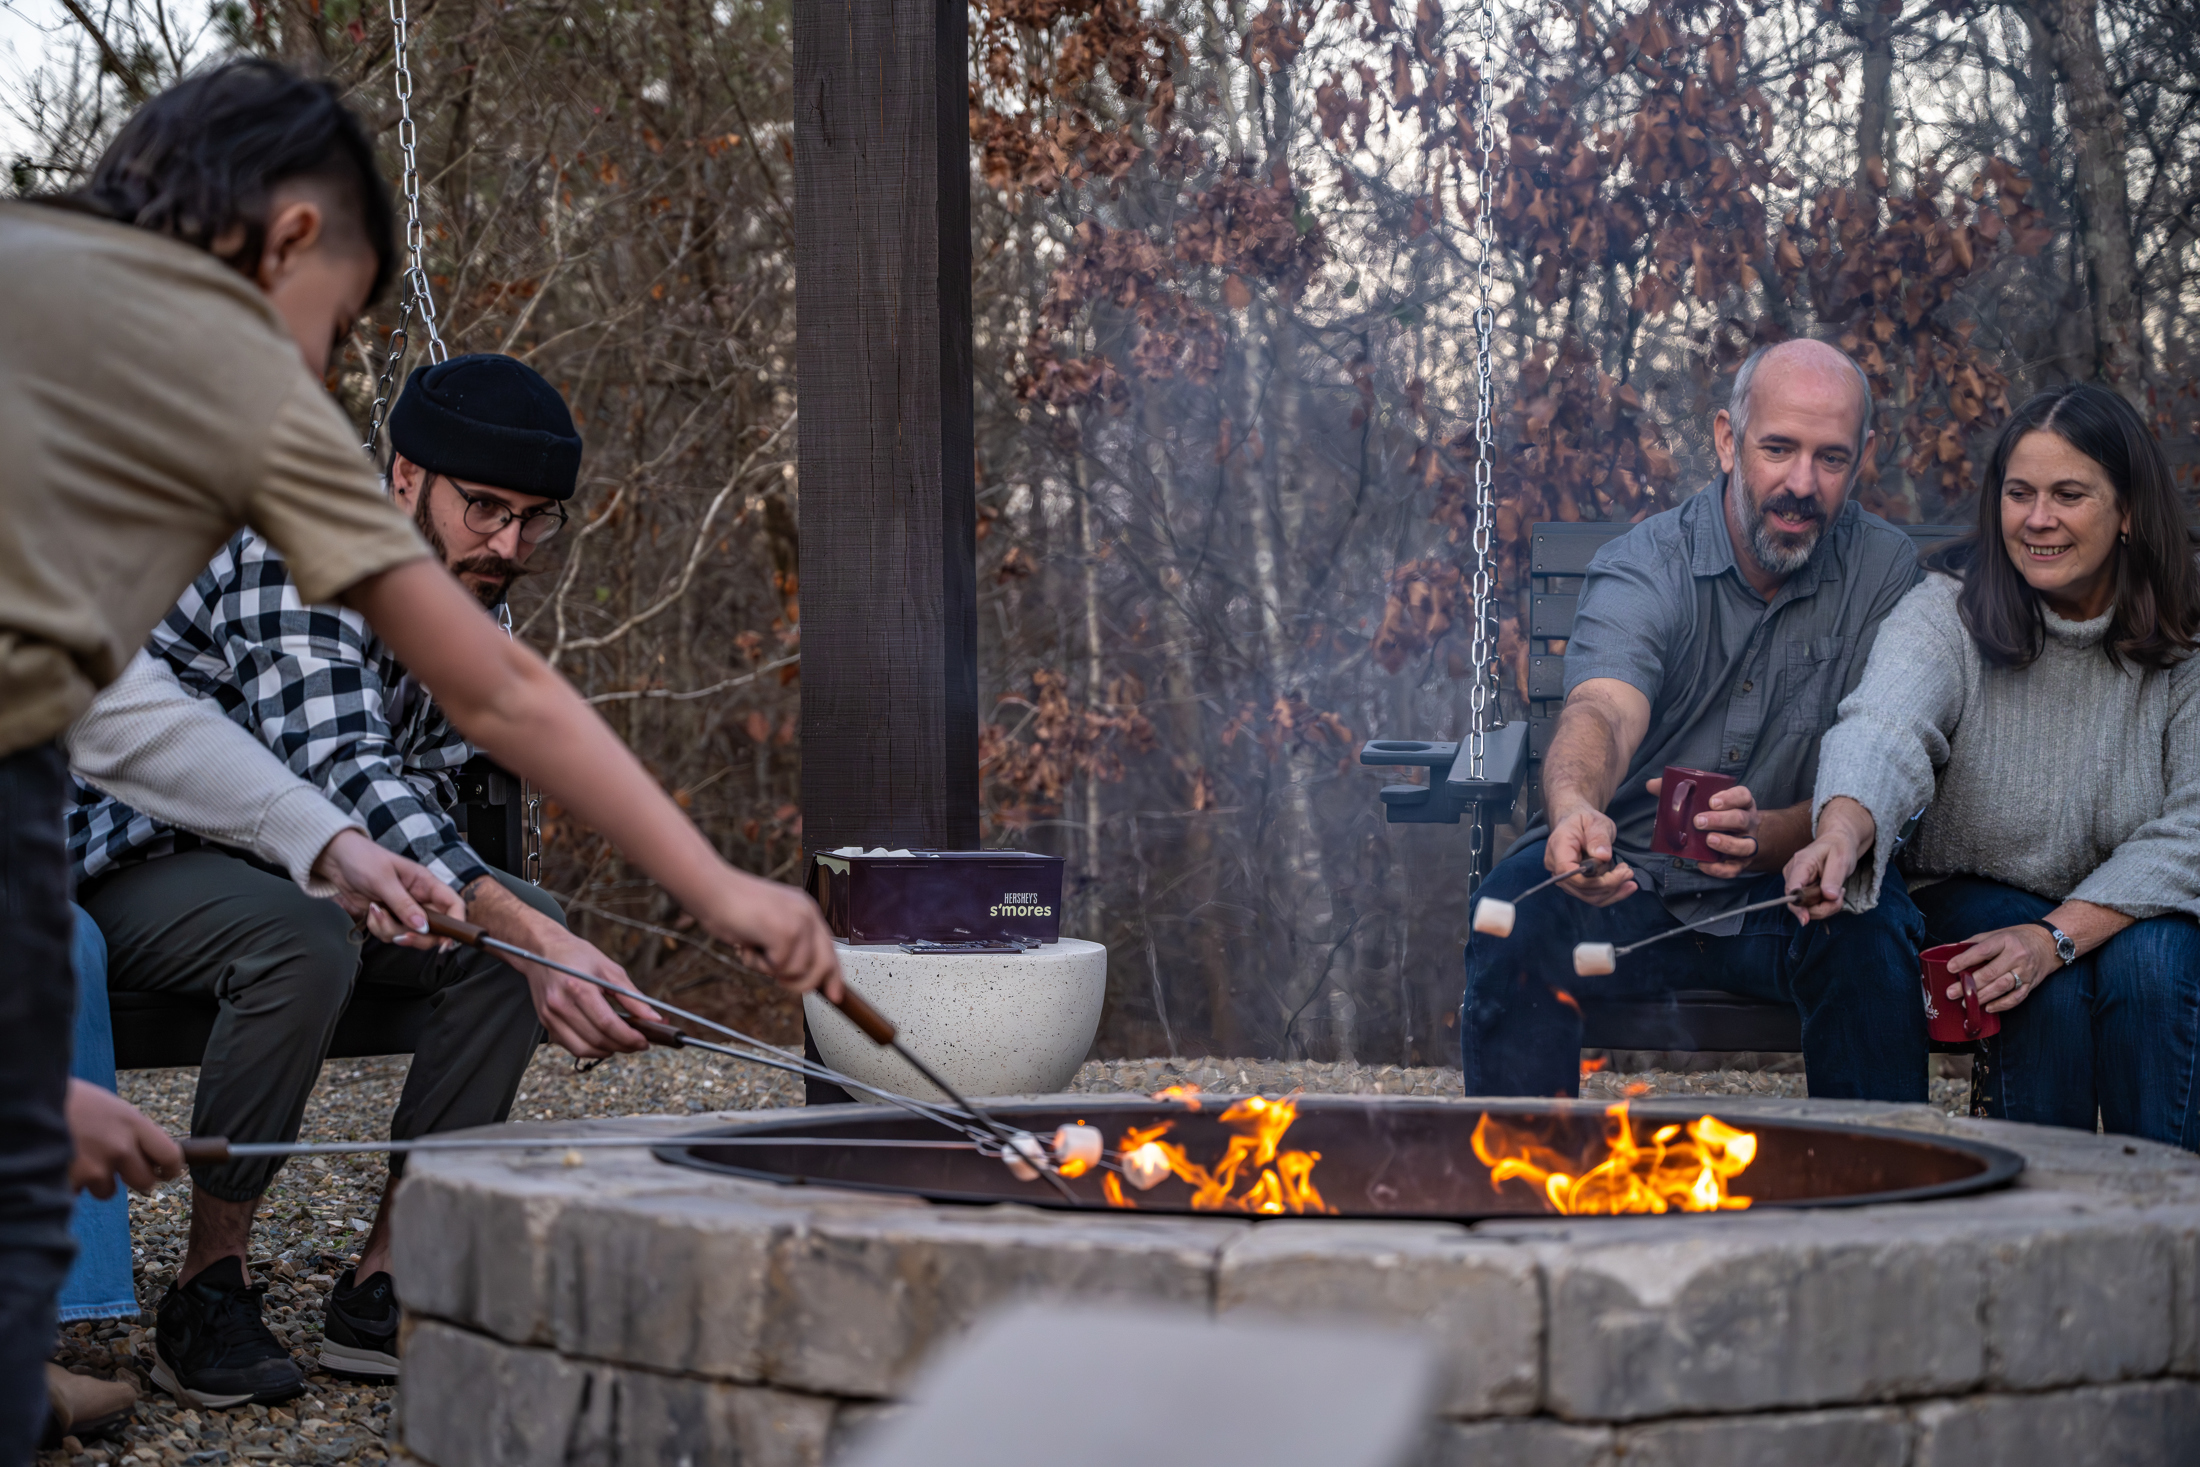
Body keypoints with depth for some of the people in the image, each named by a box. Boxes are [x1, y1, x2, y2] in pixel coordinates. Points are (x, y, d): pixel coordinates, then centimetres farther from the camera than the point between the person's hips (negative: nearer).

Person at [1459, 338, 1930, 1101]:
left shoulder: (1883, 571, -3)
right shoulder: (1642, 567, -10)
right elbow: (1602, 712, -31)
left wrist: (1766, 837, -30)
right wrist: (1575, 810, -56)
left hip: (1785, 893, 1)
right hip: (1628, 880, -1)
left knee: (1874, 936, -30)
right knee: (1518, 905, -29)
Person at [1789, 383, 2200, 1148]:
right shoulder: (1950, 610, -13)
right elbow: (1886, 726, -34)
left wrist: (2058, 935, -27)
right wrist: (1843, 832, -57)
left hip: (2127, 908, 1)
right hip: (1975, 901, -1)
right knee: (2049, 990, -30)